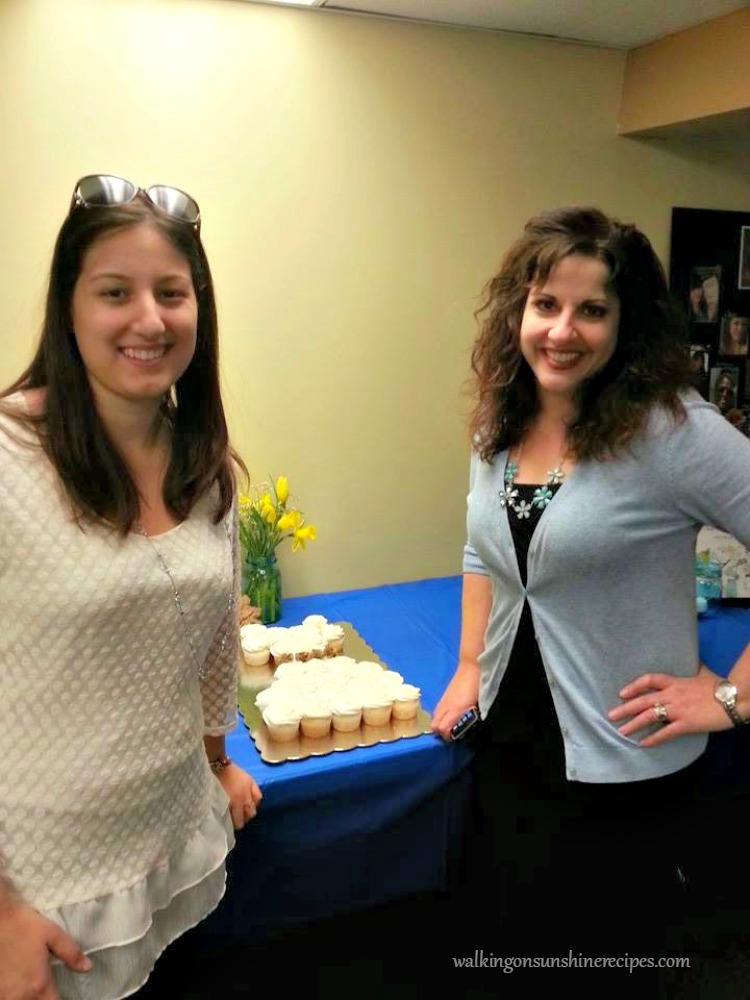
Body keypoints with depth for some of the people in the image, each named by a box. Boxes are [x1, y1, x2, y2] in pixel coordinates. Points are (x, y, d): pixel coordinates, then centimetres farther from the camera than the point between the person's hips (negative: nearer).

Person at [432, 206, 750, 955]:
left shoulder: (671, 431, -21)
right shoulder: (498, 425, -1)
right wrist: (469, 668, 10)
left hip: (619, 769, -6)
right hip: (507, 744, 6)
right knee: (492, 940, 25)